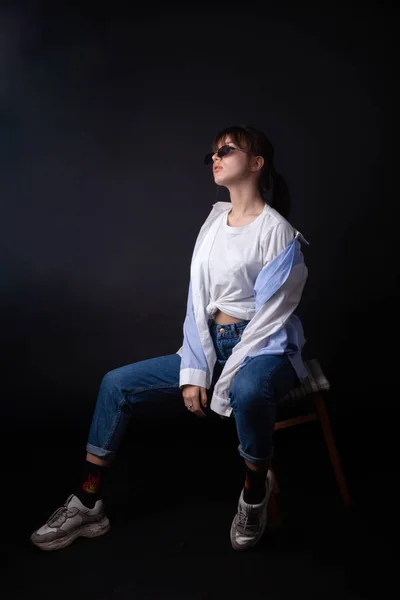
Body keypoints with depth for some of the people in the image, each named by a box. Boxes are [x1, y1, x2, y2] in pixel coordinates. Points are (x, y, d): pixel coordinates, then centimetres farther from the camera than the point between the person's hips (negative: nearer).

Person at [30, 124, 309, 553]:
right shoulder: (214, 221, 7)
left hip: (264, 349, -6)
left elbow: (269, 317, -16)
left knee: (247, 391, -42)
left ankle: (255, 491, -12)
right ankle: (86, 505, 5)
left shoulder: (277, 232, -12)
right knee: (117, 383, -3)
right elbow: (198, 302, 3)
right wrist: (193, 372, -6)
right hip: (212, 344, 7)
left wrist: (223, 385, -17)